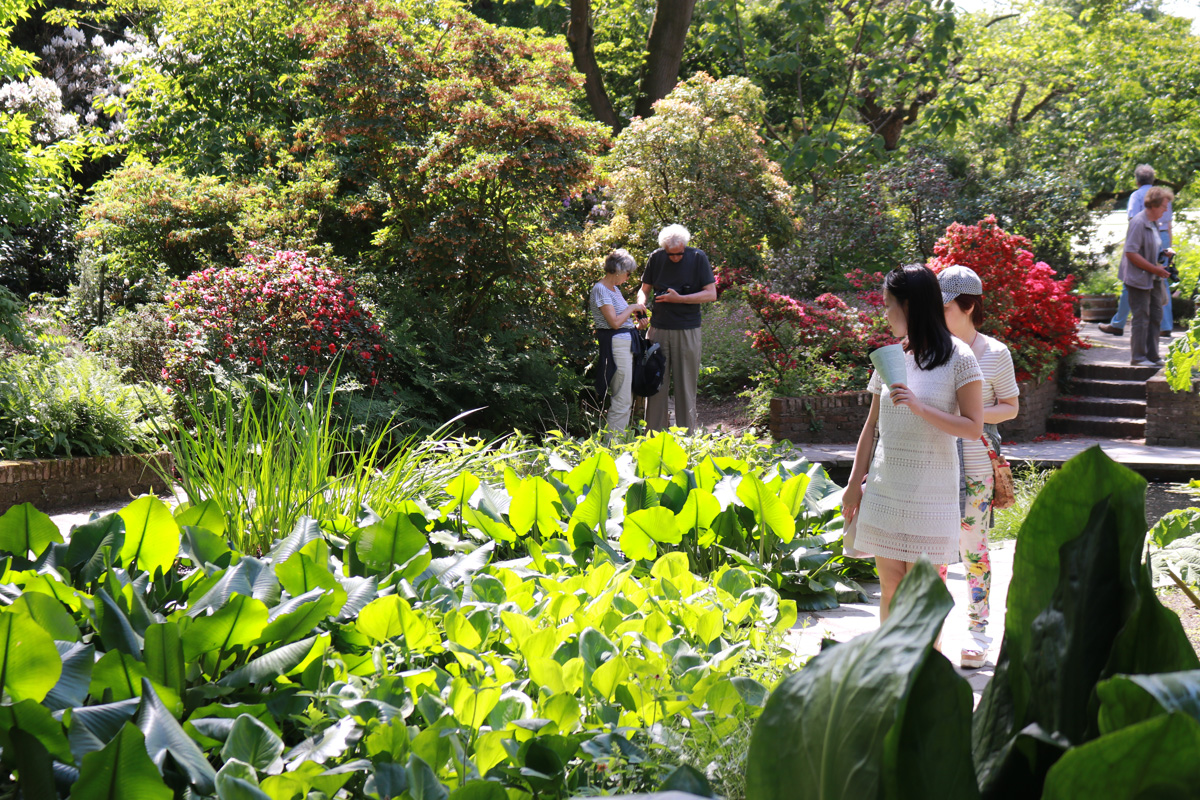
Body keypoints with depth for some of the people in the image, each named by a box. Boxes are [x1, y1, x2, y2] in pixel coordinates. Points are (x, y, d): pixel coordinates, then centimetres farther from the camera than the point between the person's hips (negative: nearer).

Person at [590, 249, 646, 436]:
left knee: (626, 398, 13)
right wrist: (632, 308, -7)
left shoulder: (614, 288, 17)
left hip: (626, 343, 10)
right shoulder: (600, 290, -13)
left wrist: (636, 322, 11)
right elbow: (614, 322, -20)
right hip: (615, 343, -10)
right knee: (622, 400, -9)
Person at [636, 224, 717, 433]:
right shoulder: (656, 258, 5)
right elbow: (644, 289, 14)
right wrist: (641, 305, -8)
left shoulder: (698, 258, -3)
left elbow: (711, 294, -6)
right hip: (658, 329, 3)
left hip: (687, 331, -2)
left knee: (686, 385, 1)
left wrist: (679, 298, -14)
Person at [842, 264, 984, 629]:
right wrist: (855, 483, 13)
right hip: (885, 487, 5)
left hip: (929, 489, -5)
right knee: (889, 582, 7)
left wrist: (921, 408, -21)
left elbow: (974, 427, -10)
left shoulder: (959, 359, -6)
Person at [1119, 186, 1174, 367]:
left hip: (1153, 279, 10)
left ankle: (1152, 356, 21)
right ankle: (1138, 357, 5)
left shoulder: (1153, 223, 12)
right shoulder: (1138, 223, -18)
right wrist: (1155, 269, -21)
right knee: (1141, 318, -3)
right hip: (1139, 279, -10)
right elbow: (1131, 253, -24)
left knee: (1156, 316, 12)